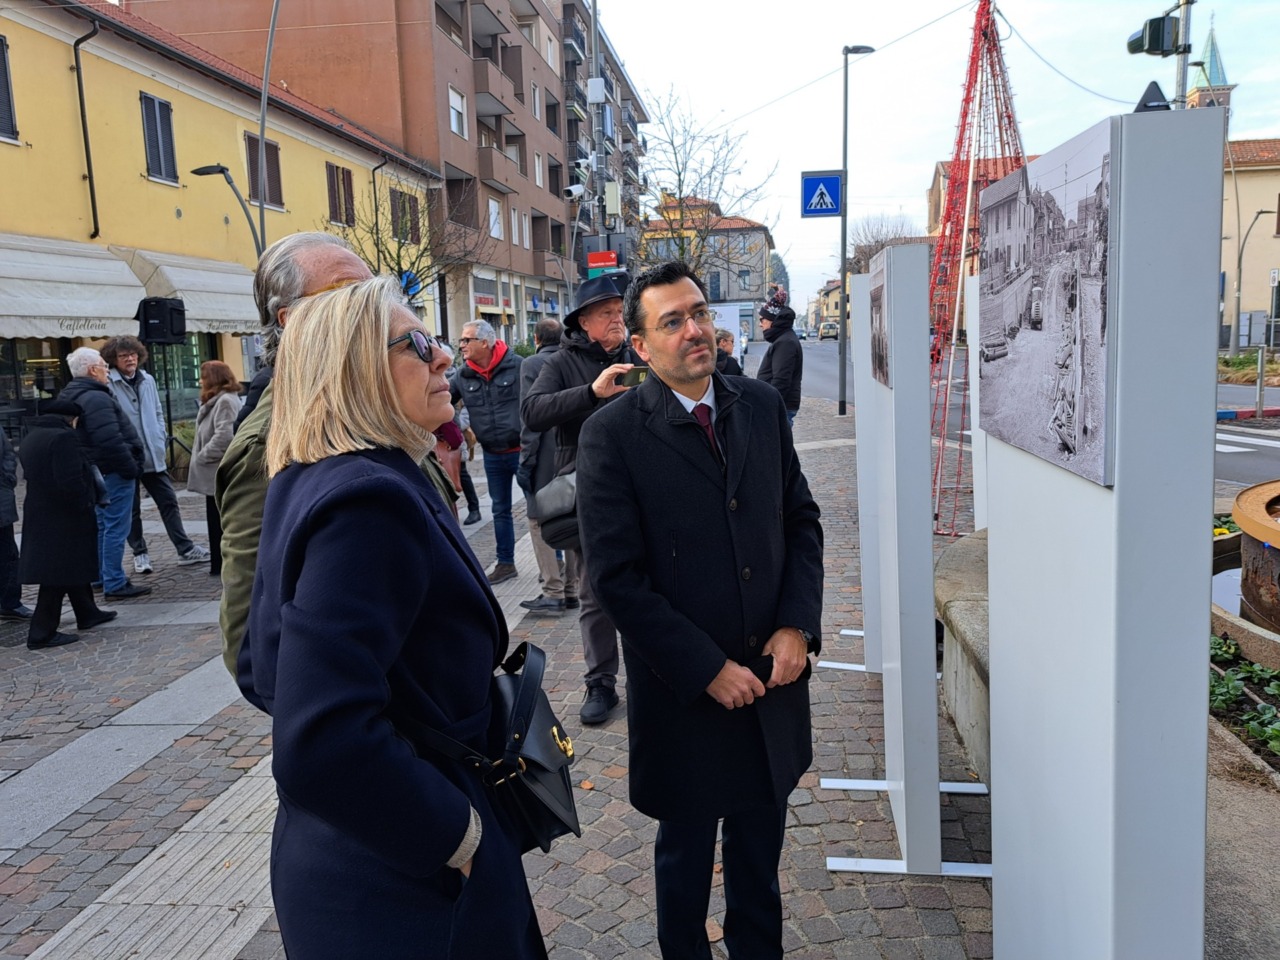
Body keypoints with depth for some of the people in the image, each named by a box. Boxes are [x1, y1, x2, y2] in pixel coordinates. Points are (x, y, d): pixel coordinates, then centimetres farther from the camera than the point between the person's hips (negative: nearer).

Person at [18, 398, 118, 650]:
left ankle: (87, 614, 34)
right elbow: (71, 482, -26)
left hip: (41, 515, 10)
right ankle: (42, 634, 3)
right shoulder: (63, 437, -19)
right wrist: (86, 503, -11)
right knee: (59, 575, -2)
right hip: (62, 519, -10)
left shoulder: (31, 437, 11)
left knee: (72, 568, 21)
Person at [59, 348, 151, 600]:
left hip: (98, 472, 11)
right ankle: (114, 584, -2)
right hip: (114, 472, -11)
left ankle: (102, 576, 29)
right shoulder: (96, 399, -19)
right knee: (116, 529, -6)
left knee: (103, 526, 19)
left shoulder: (71, 396, 15)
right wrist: (131, 468, -17)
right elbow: (110, 441, -27)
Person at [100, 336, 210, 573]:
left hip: (153, 455, 5)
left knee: (169, 501, 8)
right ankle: (140, 554, 19)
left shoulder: (148, 380, 7)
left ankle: (185, 549, 14)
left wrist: (160, 437, 7)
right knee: (132, 508, 8)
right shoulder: (109, 385, -12)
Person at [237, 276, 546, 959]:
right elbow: (320, 748, -34)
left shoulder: (309, 484, 5)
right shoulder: (366, 501, -26)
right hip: (402, 879, -9)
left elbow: (261, 672, 12)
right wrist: (456, 833, -21)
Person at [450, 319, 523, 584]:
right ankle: (505, 563, 26)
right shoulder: (463, 375, 3)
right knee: (500, 510, 14)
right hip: (492, 455, 5)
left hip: (521, 450, -5)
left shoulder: (516, 365, -10)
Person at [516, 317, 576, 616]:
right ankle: (573, 586, 22)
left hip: (547, 455, -6)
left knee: (539, 521, 2)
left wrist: (525, 461, -11)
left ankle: (553, 593, 1)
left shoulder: (532, 364, -9)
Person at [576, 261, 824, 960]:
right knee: (686, 849, 19)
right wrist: (708, 669, -16)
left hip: (772, 674, 4)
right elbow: (618, 579, -16)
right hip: (684, 692, -4)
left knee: (760, 844, 22)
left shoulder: (762, 406, 2)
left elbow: (801, 519, 7)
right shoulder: (611, 435, -14)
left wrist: (798, 624, -6)